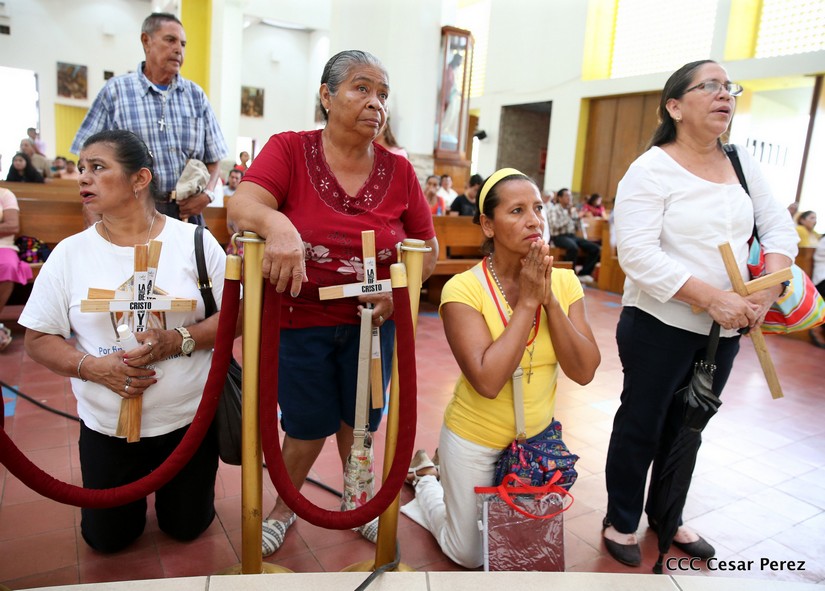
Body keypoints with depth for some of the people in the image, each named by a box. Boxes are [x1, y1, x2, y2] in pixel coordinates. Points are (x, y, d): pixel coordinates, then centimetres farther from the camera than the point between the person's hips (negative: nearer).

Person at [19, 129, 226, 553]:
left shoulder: (195, 241, -8)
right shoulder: (69, 253, -5)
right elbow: (39, 340, -2)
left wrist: (179, 340, -24)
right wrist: (95, 367, -20)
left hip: (189, 418, -1)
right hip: (106, 427, 2)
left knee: (187, 527, 16)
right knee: (106, 539, 15)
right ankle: (139, 481, 44)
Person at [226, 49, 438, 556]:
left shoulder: (398, 171, -2)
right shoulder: (289, 150, -8)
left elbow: (428, 249, 4)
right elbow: (242, 204, -24)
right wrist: (277, 224, -46)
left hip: (371, 321, 3)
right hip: (300, 321, -2)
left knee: (359, 421, 19)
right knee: (309, 429, 11)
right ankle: (283, 509, 43)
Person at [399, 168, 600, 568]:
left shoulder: (564, 282, -10)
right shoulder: (464, 288, -23)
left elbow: (584, 372, -16)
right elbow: (487, 381, -32)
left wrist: (549, 300, -26)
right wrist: (527, 302, -29)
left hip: (537, 439, 5)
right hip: (475, 442, -4)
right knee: (470, 556, 14)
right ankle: (425, 479, 38)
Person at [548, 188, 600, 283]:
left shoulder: (572, 209, 16)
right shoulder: (554, 209, -2)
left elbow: (577, 225, 15)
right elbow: (555, 225, -17)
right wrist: (568, 215, -13)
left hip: (572, 235, 7)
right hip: (559, 236, -7)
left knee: (595, 248, -8)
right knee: (573, 247, -39)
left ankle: (583, 273, -2)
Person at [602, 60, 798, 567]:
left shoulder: (741, 162, 7)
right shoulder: (651, 170, -13)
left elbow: (779, 226, 7)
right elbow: (637, 253, -23)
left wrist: (769, 287, -11)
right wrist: (713, 297, -27)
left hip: (724, 331, 7)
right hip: (660, 326, -6)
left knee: (687, 428, 20)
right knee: (640, 426, 8)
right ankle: (621, 521, 29)